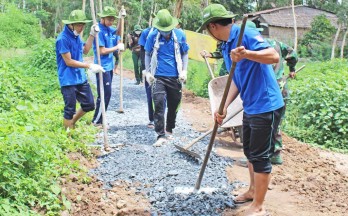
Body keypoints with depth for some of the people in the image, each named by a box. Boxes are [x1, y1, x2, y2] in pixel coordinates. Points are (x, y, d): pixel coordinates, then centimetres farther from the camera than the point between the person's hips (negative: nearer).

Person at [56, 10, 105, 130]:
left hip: (81, 78, 8)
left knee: (89, 105, 14)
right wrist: (90, 66, -20)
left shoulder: (76, 36, 7)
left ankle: (72, 123, 32)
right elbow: (69, 62, -19)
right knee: (70, 110, 0)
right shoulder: (63, 39, -19)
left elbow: (85, 50, 17)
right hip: (68, 80, -8)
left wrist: (92, 35, 5)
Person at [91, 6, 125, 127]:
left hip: (109, 66, 9)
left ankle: (99, 119, 22)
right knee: (105, 95, -6)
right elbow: (102, 51, -21)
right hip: (102, 67, -9)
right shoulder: (99, 30, -18)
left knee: (106, 94, 13)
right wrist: (117, 47, -11)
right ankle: (97, 121, 3)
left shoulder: (108, 29, 7)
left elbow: (117, 32, 28)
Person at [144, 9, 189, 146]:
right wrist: (147, 72, -1)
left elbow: (185, 54, 8)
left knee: (173, 105, 11)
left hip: (175, 77, 2)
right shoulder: (153, 36, -6)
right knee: (159, 104, -12)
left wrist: (184, 71, -2)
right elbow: (147, 54, 6)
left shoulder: (180, 35, -3)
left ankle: (169, 129, 31)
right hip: (158, 76, -2)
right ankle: (161, 135, -7)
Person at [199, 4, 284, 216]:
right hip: (250, 107, 10)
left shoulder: (246, 34, -16)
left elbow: (274, 56, -27)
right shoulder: (226, 47, 11)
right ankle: (253, 191, 41)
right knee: (250, 151, 21)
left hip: (266, 106, -10)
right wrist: (224, 107, 3)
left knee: (261, 156, -1)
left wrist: (246, 54, -42)